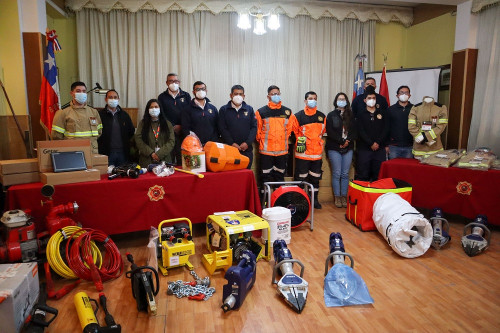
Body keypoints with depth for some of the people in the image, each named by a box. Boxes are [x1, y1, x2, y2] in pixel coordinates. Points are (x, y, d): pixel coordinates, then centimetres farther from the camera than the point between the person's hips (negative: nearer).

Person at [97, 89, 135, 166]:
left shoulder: (125, 115, 12)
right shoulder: (100, 115, 1)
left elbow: (132, 131, 18)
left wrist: (126, 142, 10)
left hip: (123, 152, 3)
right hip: (106, 153, -3)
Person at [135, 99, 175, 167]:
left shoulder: (167, 124, 10)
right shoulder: (142, 124, 10)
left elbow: (171, 141, 0)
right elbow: (138, 140, 0)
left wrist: (159, 154, -12)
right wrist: (151, 153, -11)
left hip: (164, 160, 0)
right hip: (147, 161, 0)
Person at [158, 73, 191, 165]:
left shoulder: (186, 95, 13)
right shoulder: (162, 97, 11)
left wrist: (182, 127, -6)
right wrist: (173, 127, -6)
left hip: (183, 132, 1)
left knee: (182, 158, -4)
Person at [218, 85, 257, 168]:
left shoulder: (249, 109, 11)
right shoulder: (223, 110, 6)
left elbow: (254, 127, 5)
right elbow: (222, 129, -1)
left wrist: (247, 143, -7)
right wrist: (231, 143, -11)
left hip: (247, 149, 2)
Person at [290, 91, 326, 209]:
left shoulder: (322, 116, 9)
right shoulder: (298, 116, -2)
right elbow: (293, 131, 3)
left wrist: (318, 141, 14)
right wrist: (299, 140, -6)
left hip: (317, 152, 4)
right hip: (302, 153, -3)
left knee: (315, 177, 11)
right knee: (301, 177, 2)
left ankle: (315, 199, 23)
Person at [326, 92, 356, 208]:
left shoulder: (351, 115, 13)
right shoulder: (331, 115, 6)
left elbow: (354, 130, 5)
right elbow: (330, 131, -5)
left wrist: (348, 140, -12)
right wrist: (341, 141, -13)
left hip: (348, 148, 2)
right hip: (334, 148, -2)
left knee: (345, 174, 3)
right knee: (336, 173, -3)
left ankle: (344, 197, 10)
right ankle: (337, 197, 5)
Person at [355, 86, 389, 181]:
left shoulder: (382, 112, 12)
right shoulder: (361, 114, 6)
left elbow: (386, 129, 4)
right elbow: (361, 132, -4)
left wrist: (378, 142, -8)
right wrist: (371, 144, -12)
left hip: (380, 148, 2)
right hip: (364, 149, -2)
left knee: (378, 175, 4)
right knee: (363, 175, -2)